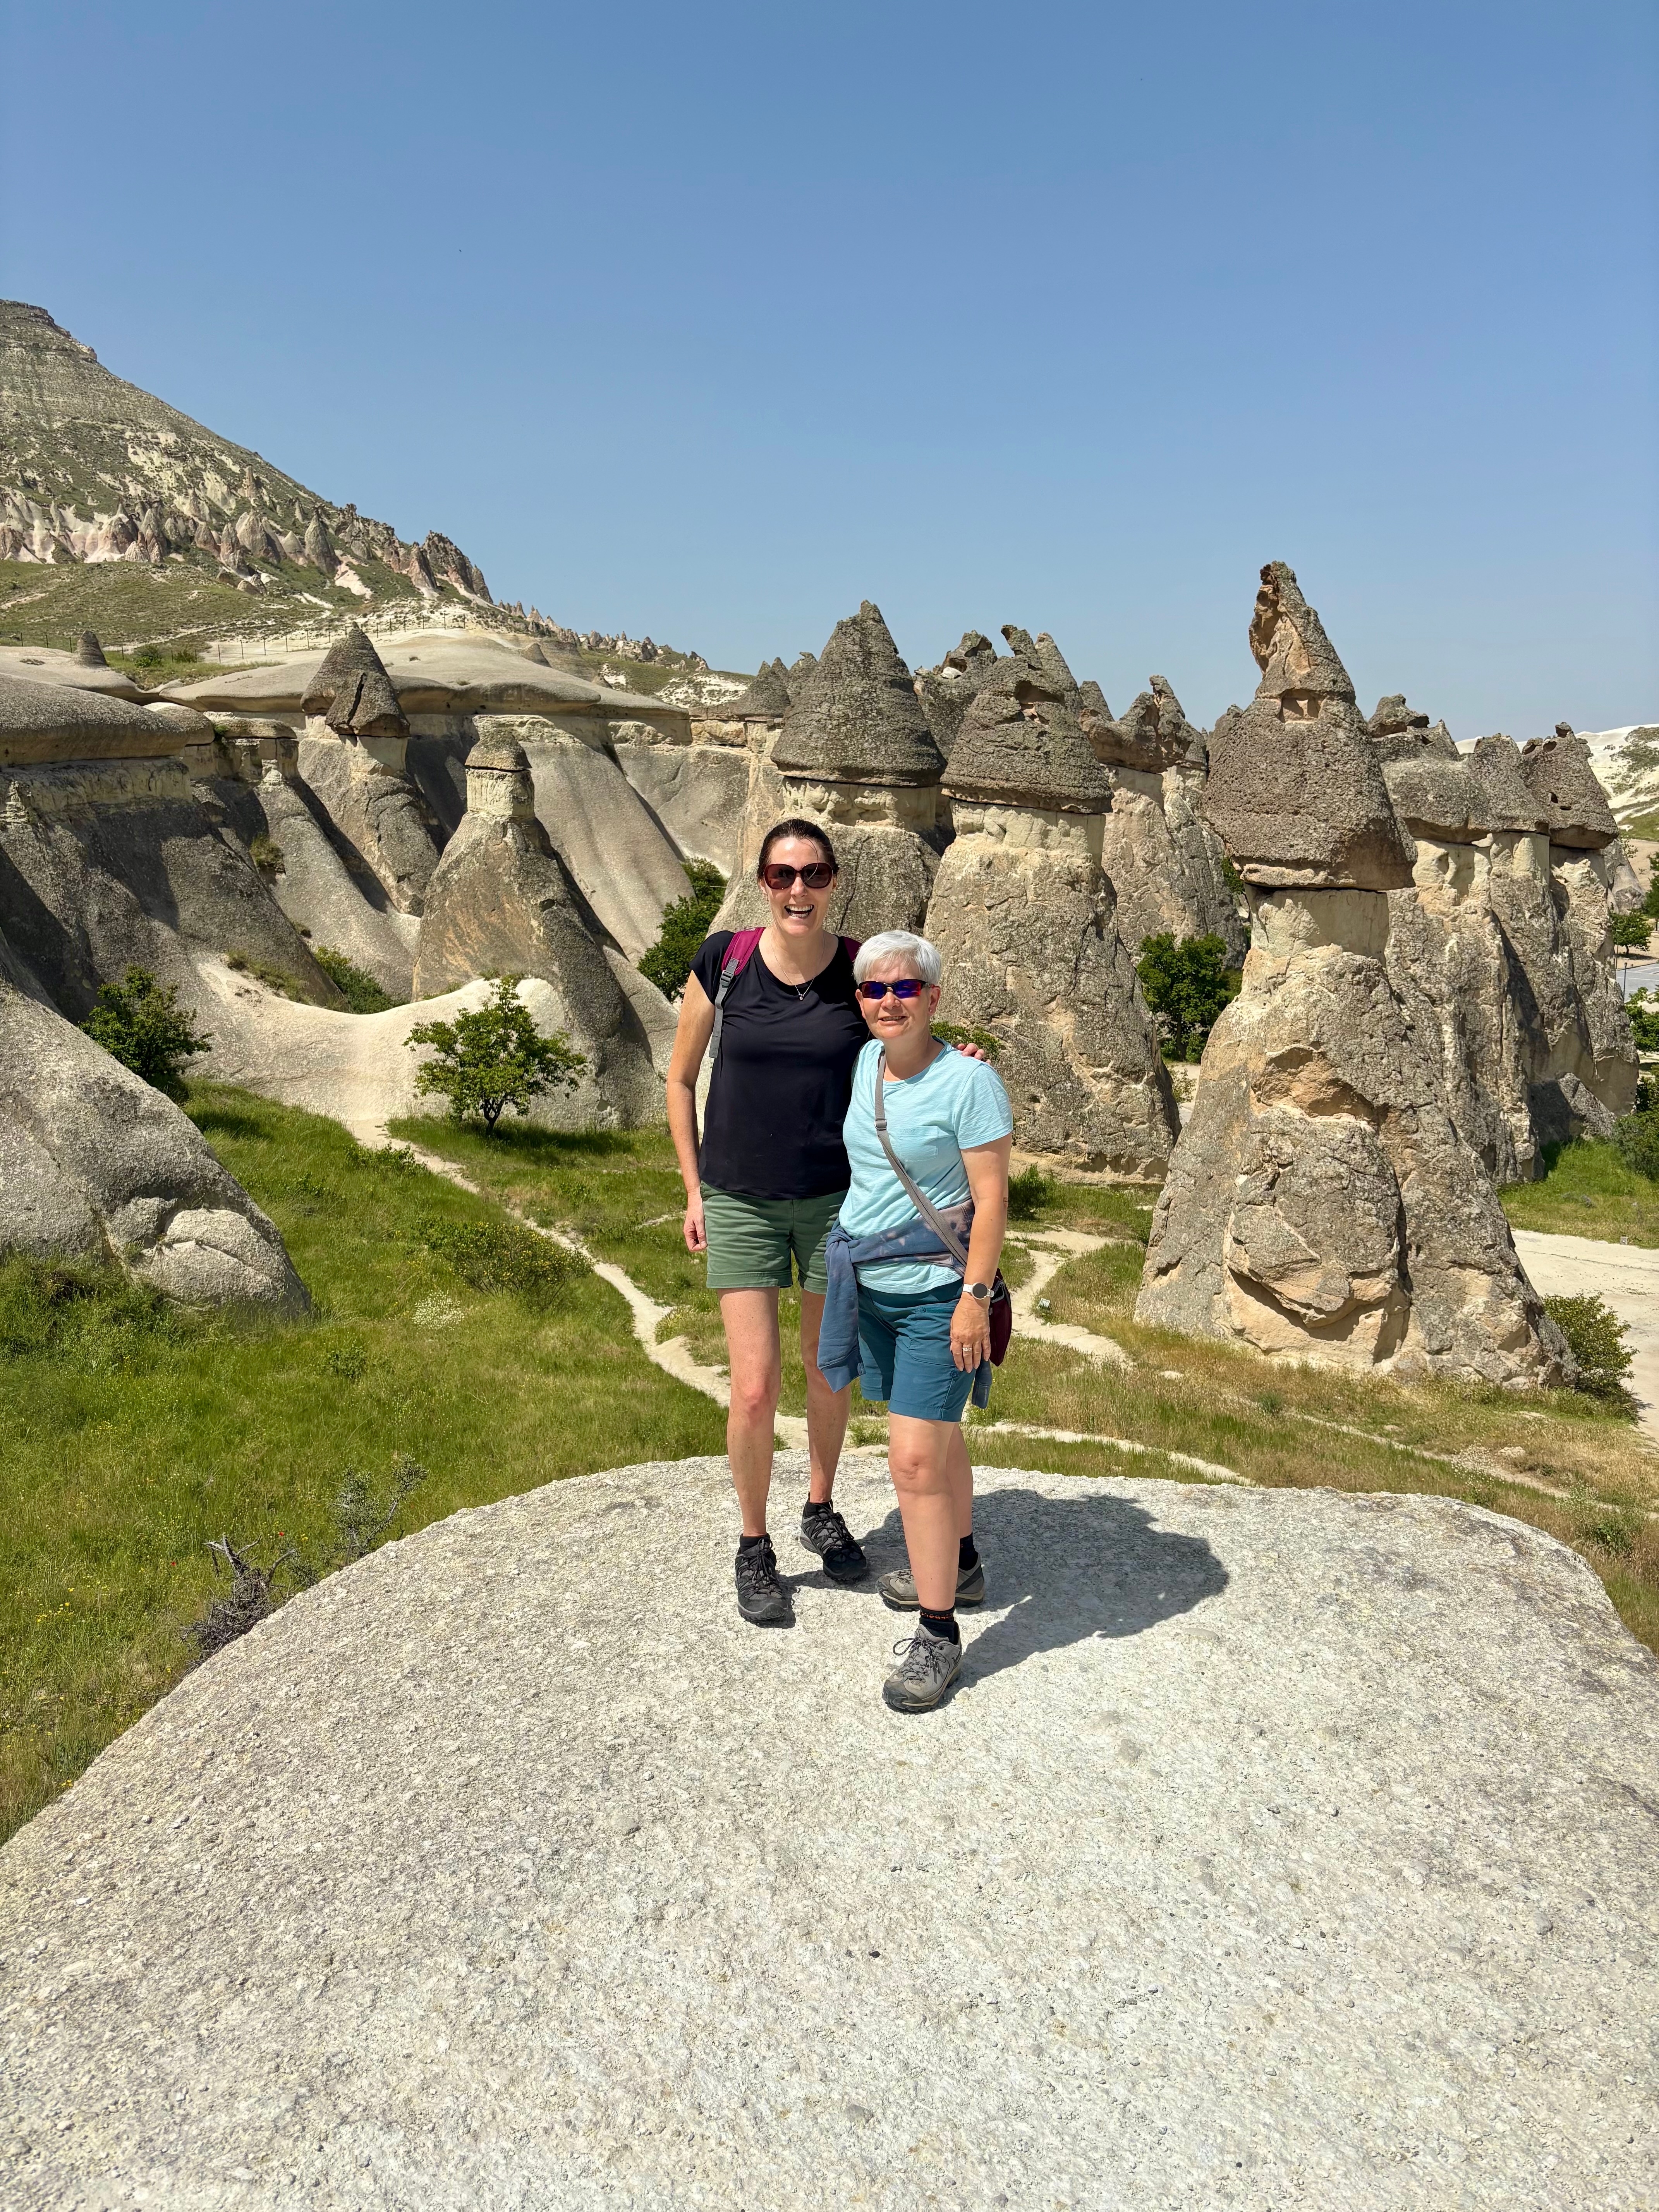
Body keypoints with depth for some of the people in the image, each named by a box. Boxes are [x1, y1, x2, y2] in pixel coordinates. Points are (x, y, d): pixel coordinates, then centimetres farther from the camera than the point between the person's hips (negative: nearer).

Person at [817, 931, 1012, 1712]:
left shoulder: (969, 1080, -16)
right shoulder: (864, 1062, 4)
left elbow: (991, 1198, -16)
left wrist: (975, 1297, -19)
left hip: (936, 1290, -7)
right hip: (869, 1282, 7)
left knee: (915, 1457, -8)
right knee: (935, 1433, 21)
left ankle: (938, 1634, 4)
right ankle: (960, 1566, 41)